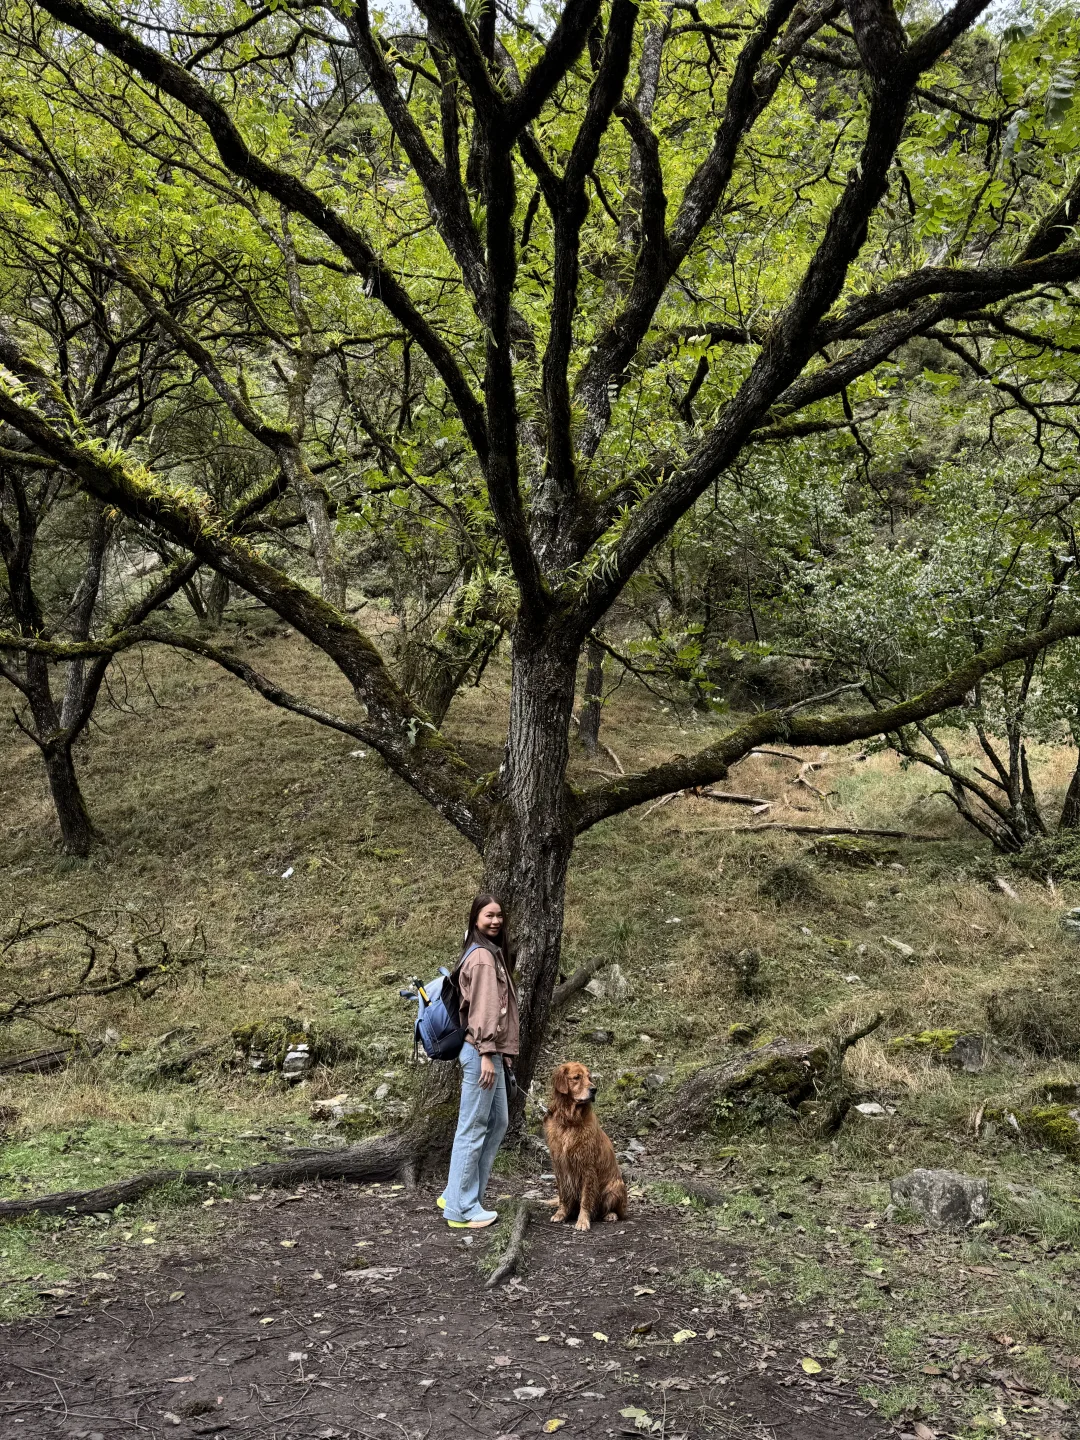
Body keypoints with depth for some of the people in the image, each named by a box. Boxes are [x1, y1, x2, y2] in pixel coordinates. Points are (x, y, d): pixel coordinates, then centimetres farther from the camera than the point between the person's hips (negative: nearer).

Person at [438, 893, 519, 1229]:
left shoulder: (491, 953, 18)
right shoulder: (482, 956, -13)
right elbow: (482, 1008, -19)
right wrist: (486, 1053, -23)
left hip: (494, 1052, 11)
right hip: (481, 1052, -11)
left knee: (498, 1122, 16)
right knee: (473, 1129, -4)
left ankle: (458, 1194, 23)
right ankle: (461, 1210, 4)